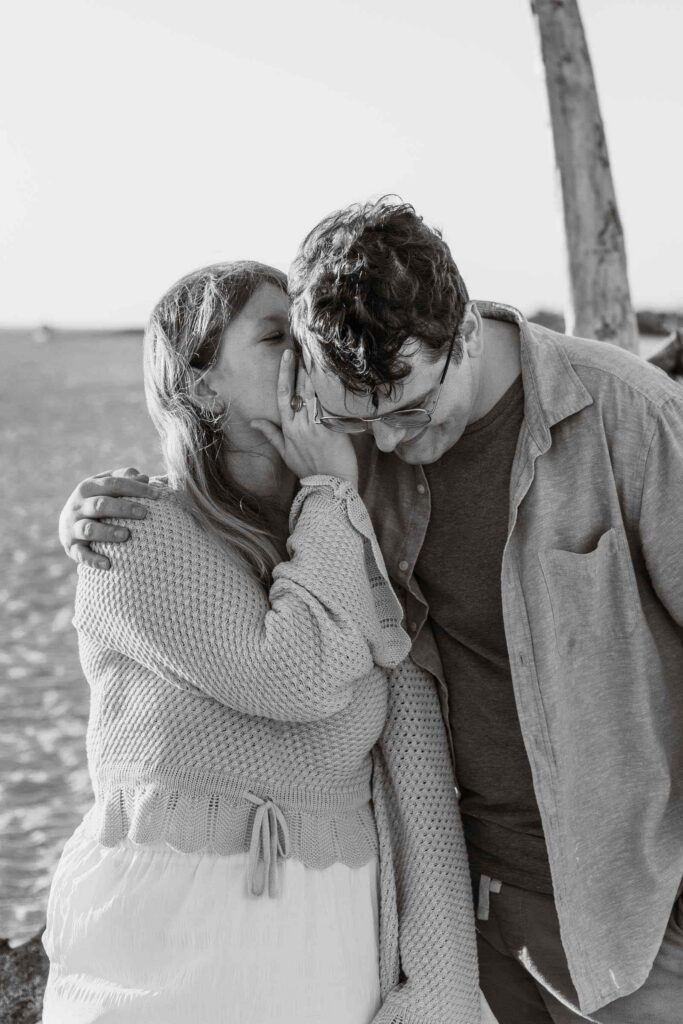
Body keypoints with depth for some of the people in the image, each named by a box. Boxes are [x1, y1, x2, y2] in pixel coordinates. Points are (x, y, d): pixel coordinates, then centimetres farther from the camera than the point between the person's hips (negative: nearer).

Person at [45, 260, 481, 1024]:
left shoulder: (362, 539, 7)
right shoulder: (136, 530, -6)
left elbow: (415, 765, -1)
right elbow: (299, 673, -20)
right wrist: (332, 491, -8)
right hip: (172, 941, -4)